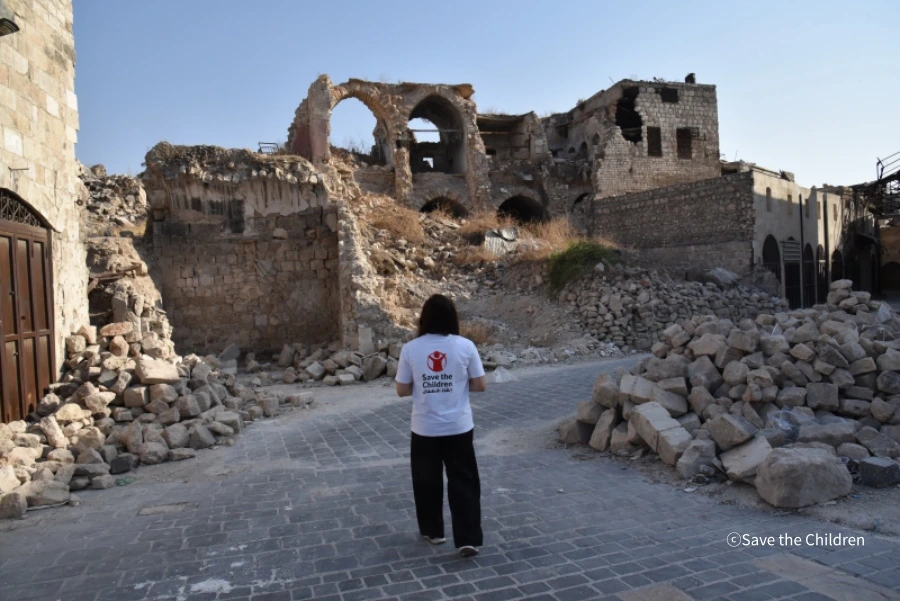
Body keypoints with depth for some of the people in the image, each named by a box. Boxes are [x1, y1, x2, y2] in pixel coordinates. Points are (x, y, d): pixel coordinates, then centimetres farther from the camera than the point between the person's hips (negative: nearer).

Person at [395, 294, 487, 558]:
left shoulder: (410, 349, -8)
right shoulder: (465, 346, -9)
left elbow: (402, 390, -3)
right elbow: (480, 385, -4)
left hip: (425, 428, 1)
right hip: (459, 427, 0)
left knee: (427, 481, 18)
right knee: (464, 482, 9)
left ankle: (433, 531, 31)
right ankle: (468, 539, 6)